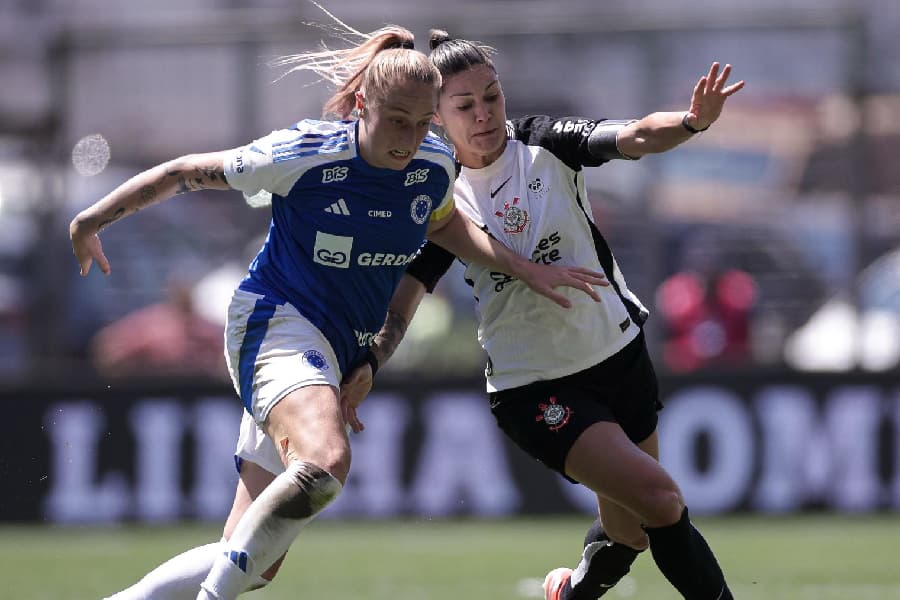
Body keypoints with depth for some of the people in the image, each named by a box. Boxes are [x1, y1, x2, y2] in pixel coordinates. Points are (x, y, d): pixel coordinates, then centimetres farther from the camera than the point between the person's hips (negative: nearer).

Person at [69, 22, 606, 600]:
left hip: (338, 357, 7)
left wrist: (527, 269, 14)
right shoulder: (303, 154, -16)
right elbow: (188, 172, -3)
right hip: (276, 322, -7)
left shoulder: (436, 164, 0)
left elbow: (444, 223, 25)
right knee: (325, 465, -38)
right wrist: (92, 220, 5)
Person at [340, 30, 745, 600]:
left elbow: (635, 137, -23)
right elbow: (400, 304, -11)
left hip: (619, 354, 3)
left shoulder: (547, 143, -7)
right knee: (660, 499, -19)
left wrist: (691, 122, -44)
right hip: (534, 387, -3)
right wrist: (367, 366, -30)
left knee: (629, 532, 14)